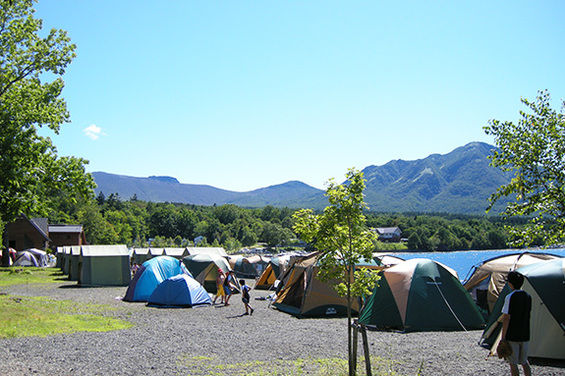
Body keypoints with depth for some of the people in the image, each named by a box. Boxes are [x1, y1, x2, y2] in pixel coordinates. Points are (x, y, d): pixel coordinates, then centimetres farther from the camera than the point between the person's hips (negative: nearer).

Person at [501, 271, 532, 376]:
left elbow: (506, 318, -17)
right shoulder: (528, 296, 5)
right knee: (524, 361, 20)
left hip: (512, 336, -6)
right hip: (525, 336, 6)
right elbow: (527, 315, 14)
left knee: (513, 363, 4)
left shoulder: (510, 297, -15)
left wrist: (503, 337, -13)